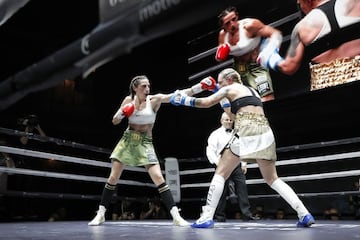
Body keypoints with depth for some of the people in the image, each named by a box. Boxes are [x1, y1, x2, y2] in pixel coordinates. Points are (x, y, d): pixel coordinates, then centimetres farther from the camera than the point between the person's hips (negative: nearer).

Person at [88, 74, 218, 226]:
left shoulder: (155, 99, -8)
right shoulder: (129, 100, 1)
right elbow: (115, 121, 6)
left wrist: (201, 86, -31)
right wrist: (122, 113, -16)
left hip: (145, 143, -2)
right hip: (127, 141, 3)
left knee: (158, 178, -14)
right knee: (113, 178, 3)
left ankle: (176, 216, -11)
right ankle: (101, 214, 17)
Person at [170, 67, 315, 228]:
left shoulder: (229, 89, 10)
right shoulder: (252, 90, 30)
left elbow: (206, 102, 5)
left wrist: (183, 99, 17)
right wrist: (224, 102, 36)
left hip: (246, 133, -6)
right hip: (265, 133, 6)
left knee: (220, 174, 4)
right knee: (272, 179, 17)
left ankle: (207, 217, -1)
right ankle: (305, 214, 7)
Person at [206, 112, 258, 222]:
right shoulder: (216, 134, 6)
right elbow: (210, 151, -3)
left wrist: (244, 164, 10)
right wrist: (217, 162, -15)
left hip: (237, 165, 4)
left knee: (242, 187, -5)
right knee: (222, 191, -3)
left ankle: (247, 214, -4)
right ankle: (220, 216, 6)